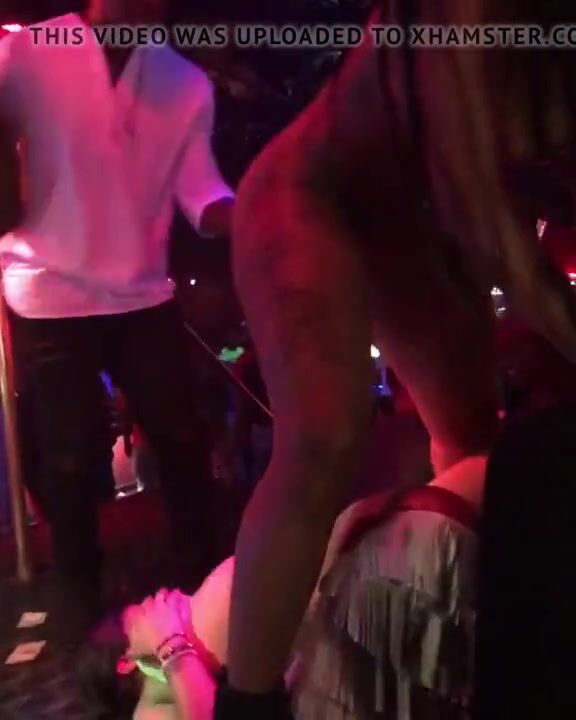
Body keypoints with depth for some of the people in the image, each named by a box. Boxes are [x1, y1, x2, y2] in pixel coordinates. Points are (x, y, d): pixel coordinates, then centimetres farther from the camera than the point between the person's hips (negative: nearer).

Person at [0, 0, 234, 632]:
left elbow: (199, 189, -4)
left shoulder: (186, 83, 5)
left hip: (144, 296, 3)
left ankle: (202, 575, 34)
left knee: (184, 440, 9)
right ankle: (83, 596, 32)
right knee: (69, 457, 7)